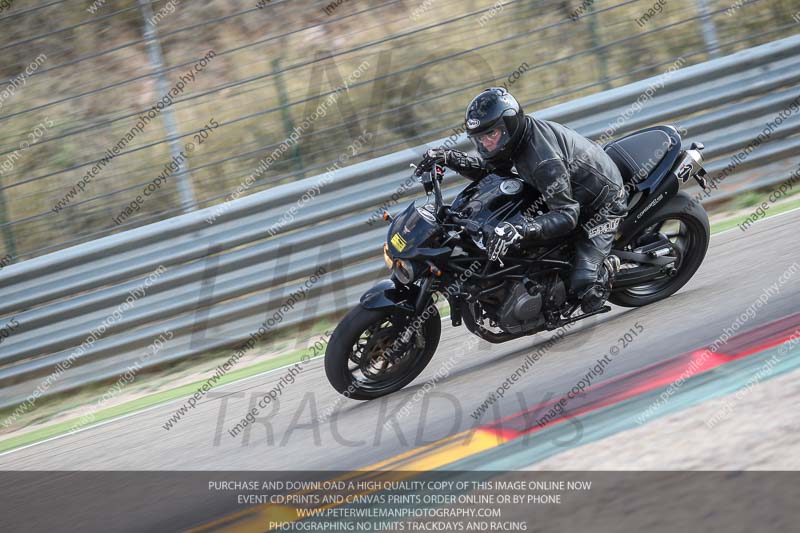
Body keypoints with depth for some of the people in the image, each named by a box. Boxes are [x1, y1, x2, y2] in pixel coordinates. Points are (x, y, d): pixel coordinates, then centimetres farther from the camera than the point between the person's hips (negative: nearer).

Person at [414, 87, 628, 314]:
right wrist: (448, 157, -9)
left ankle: (608, 268, 11)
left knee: (583, 291, -23)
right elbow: (489, 170, 8)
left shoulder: (544, 162, -36)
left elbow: (566, 215, -37)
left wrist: (520, 228, -52)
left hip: (604, 204, -10)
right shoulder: (519, 137, -7)